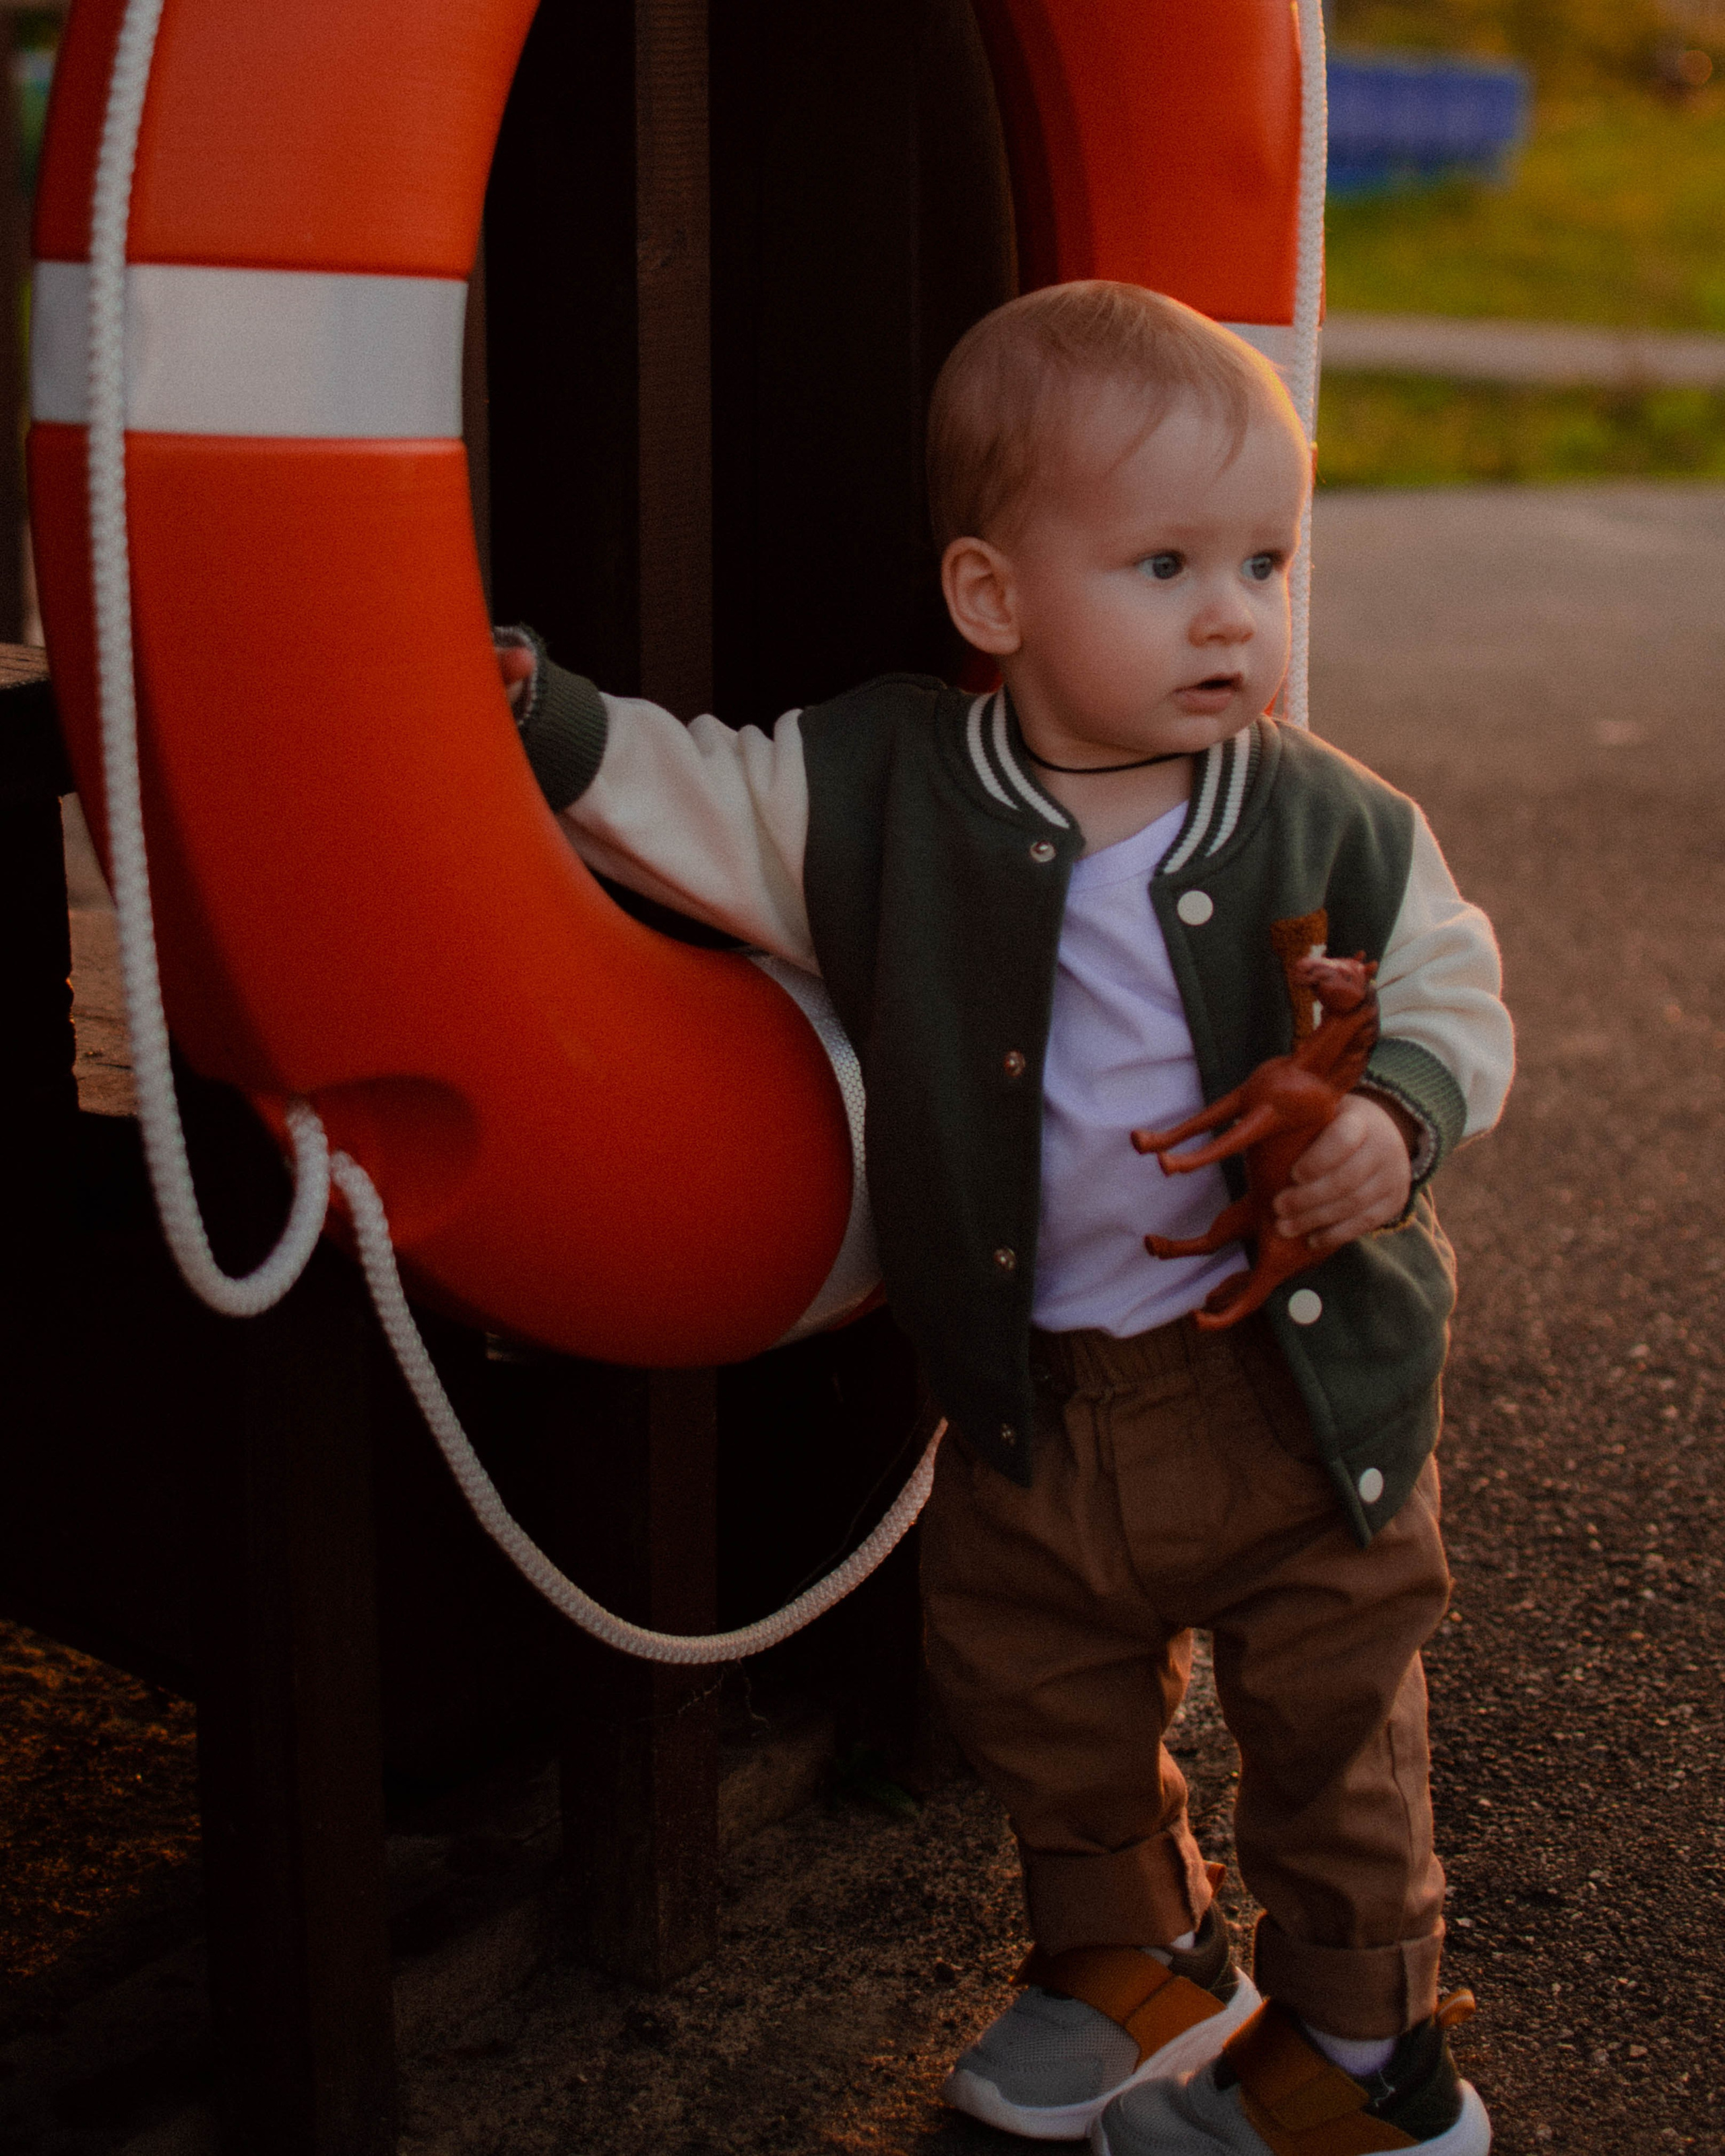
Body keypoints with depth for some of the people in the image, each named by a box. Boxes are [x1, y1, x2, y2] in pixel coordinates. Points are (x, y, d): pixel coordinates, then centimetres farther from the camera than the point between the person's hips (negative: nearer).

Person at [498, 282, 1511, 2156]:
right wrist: (519, 702, -16)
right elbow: (676, 796, -3)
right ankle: (1134, 1963, 47)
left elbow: (1452, 995, -1)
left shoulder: (1334, 831, -11)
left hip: (1296, 1386, -2)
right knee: (1035, 1703, 20)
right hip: (1027, 1404, 2)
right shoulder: (877, 794, -10)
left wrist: (1397, 1123, -20)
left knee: (1330, 1722, 13)